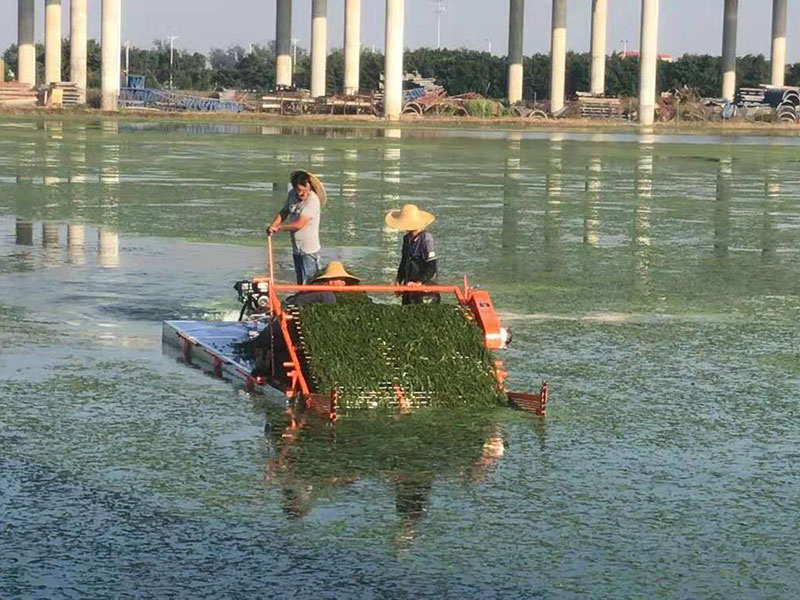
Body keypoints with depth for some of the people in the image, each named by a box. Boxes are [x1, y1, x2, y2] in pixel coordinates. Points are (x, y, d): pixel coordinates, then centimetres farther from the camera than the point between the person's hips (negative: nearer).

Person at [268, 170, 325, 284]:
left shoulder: (313, 201, -20)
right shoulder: (292, 194, 4)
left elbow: (299, 224, -23)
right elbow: (283, 212, 13)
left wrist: (278, 227, -13)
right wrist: (272, 226, -5)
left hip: (309, 250, -8)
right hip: (296, 249, 8)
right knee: (300, 284, 16)